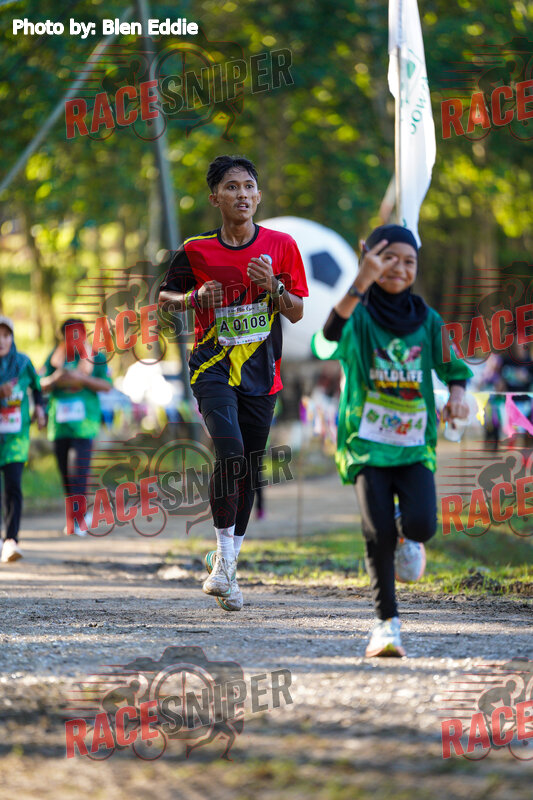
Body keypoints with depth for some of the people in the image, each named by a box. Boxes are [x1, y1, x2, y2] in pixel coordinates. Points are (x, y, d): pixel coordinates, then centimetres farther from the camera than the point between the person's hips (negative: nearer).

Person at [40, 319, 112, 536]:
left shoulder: (95, 357, 4)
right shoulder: (55, 357, 12)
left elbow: (106, 386, -1)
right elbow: (42, 385, 10)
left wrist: (80, 378, -14)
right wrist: (55, 379, -12)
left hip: (84, 419, -4)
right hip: (59, 420, 4)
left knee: (79, 467, -15)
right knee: (65, 470, 6)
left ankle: (77, 519, -16)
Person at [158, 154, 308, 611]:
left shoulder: (281, 246, 2)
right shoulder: (197, 251, -1)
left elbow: (297, 313, 5)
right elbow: (165, 298, 12)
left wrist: (272, 285, -14)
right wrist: (195, 297, -9)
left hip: (261, 374, 3)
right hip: (213, 367, -3)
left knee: (249, 470, 7)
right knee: (231, 451, -24)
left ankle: (225, 564, 23)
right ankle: (225, 558, -14)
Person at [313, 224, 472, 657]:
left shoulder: (427, 321, 5)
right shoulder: (359, 317, -7)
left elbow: (451, 367, 18)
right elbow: (327, 344, -31)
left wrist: (458, 394, -7)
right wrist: (360, 285, -43)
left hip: (415, 446, 2)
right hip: (367, 445, -2)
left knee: (422, 524, -19)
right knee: (378, 531, -18)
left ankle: (409, 538, 19)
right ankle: (387, 621, -2)